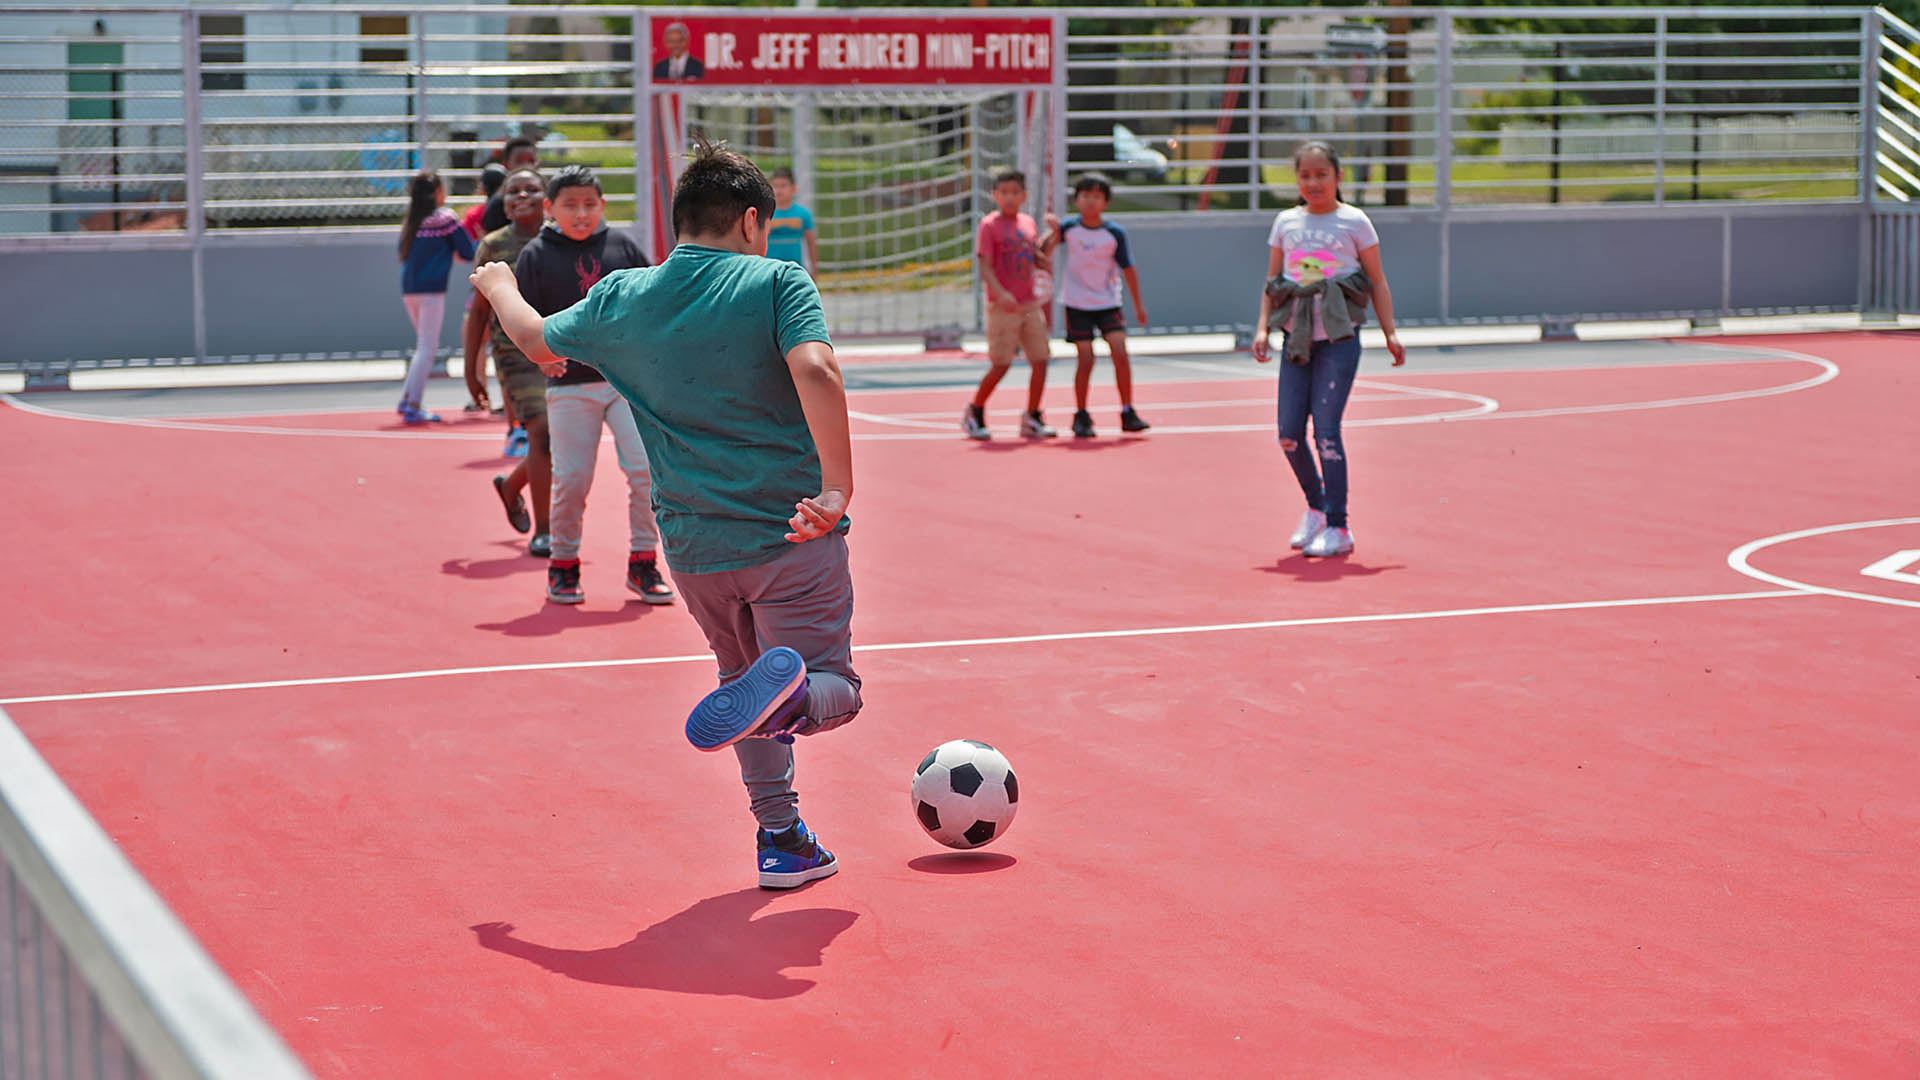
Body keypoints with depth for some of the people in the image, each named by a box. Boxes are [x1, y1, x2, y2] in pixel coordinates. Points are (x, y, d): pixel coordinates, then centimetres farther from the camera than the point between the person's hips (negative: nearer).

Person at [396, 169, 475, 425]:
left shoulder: (411, 222, 12)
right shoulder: (446, 220, -5)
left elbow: (403, 253, 18)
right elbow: (468, 252, -4)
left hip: (409, 289, 7)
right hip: (432, 289, -7)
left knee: (424, 346, 17)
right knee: (427, 347, -5)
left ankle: (407, 399, 11)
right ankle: (413, 406, -11)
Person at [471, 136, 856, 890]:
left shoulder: (619, 300, 6)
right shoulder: (776, 284, -6)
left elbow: (536, 340, 24)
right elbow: (815, 371, -24)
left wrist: (497, 286, 45)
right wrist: (837, 489, -25)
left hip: (694, 547, 4)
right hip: (792, 538, -4)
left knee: (745, 675, 26)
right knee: (832, 688, 3)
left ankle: (780, 840, 18)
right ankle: (781, 696, -33)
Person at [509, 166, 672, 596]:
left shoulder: (624, 246, 7)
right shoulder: (535, 255, 2)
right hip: (569, 383, -1)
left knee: (647, 469, -8)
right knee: (571, 479, -2)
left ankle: (642, 563, 6)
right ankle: (563, 564, 17)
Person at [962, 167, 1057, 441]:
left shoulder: (1028, 222, 12)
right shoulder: (989, 225, -6)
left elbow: (1038, 261, 19)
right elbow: (985, 267, -14)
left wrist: (1052, 234, 5)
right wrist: (1000, 293, -29)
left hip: (1031, 305, 6)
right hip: (1003, 308, -6)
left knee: (1040, 361, 2)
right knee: (1001, 365, -5)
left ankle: (1032, 420, 12)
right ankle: (974, 413, 12)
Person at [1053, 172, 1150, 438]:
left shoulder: (1115, 233, -4)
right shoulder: (1067, 228, -4)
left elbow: (1128, 269, 3)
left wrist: (1138, 305, 4)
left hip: (1108, 303, 1)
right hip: (1077, 304, -1)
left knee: (1120, 352, -12)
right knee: (1086, 359, -5)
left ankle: (1128, 413, -4)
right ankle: (1081, 417, 9)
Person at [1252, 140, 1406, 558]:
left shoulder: (1354, 222, 2)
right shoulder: (1285, 223, 12)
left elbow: (1377, 281, 5)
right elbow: (1272, 282, 15)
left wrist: (1390, 333, -1)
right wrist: (1263, 327, 3)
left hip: (1339, 338, -4)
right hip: (1296, 337, 4)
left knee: (1326, 430, -11)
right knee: (1289, 434, -1)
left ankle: (1338, 527, -2)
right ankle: (1315, 507, 24)